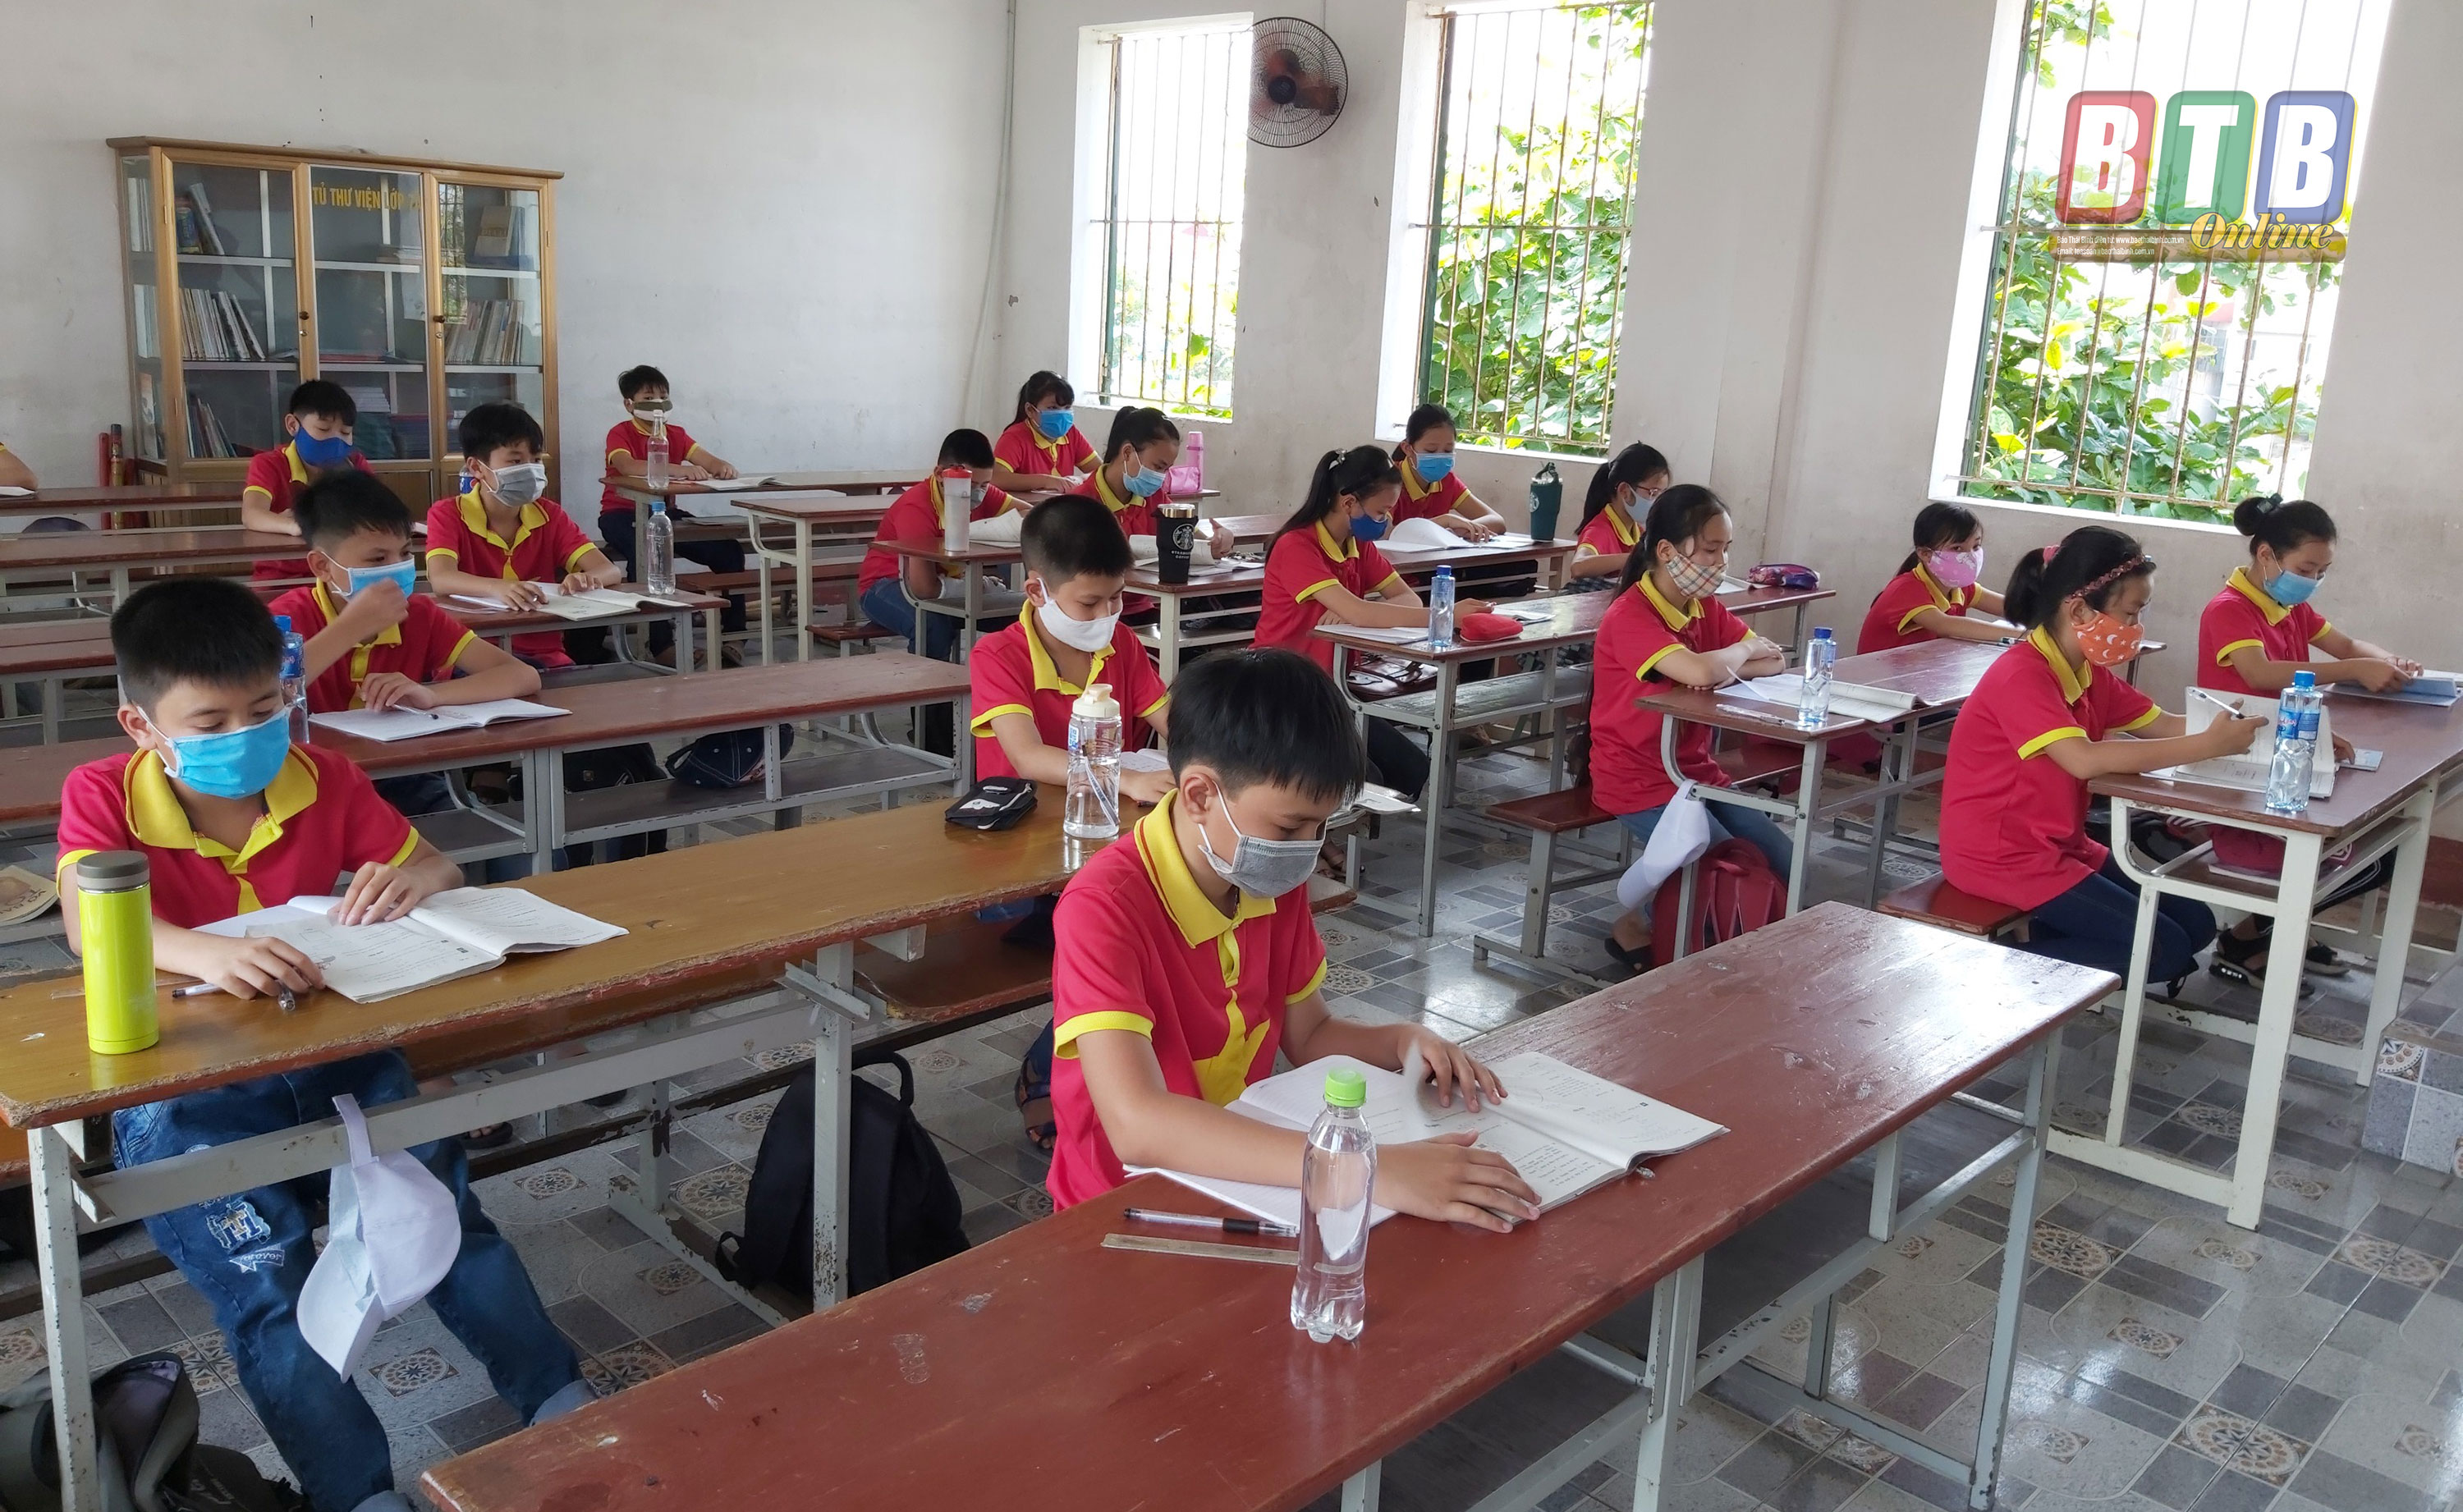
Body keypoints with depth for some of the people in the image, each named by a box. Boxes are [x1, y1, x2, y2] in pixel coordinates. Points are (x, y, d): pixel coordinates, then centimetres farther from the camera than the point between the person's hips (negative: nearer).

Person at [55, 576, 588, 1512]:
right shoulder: (101, 796, -7)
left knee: (452, 1219, -10)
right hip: (182, 1088, -2)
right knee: (270, 1295, -17)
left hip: (332, 1055, 3)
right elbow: (88, 923, -26)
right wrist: (205, 953, -49)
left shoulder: (321, 780, 2)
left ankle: (564, 1412, -3)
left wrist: (413, 879, -20)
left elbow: (438, 867, 7)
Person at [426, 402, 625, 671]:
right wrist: (500, 588, -43)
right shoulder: (448, 515, -1)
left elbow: (611, 571, -1)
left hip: (543, 656, 3)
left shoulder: (549, 515, 10)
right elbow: (441, 578, -22)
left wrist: (587, 579, -27)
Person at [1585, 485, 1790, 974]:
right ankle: (1639, 930, 6)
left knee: (1782, 864, -1)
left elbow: (1775, 662, 6)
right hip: (1639, 782, -8)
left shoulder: (1705, 607, 6)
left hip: (1696, 769, 8)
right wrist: (1744, 649, -13)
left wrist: (1724, 665, -15)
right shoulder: (1630, 617, -20)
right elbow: (1702, 671, -35)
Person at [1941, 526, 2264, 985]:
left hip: (2061, 846, 10)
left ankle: (2048, 936, 7)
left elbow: (2163, 726, 6)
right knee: (2163, 950, -11)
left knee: (2195, 924, 9)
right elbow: (2085, 759, -34)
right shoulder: (2021, 675, -22)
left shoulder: (2088, 672, 8)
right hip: (2004, 858, -10)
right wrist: (2206, 746, -33)